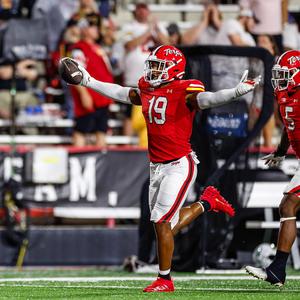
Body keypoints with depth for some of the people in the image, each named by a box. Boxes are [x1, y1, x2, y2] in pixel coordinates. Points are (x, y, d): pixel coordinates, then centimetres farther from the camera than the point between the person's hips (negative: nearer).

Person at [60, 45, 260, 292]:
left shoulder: (184, 91, -14)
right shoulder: (147, 91, 8)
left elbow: (208, 99, -30)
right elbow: (119, 93, 22)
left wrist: (237, 92, -47)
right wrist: (88, 81, 27)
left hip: (180, 165, -8)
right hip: (157, 167, 8)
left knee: (161, 222, -10)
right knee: (168, 225, 12)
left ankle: (165, 280, 4)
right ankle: (206, 202, 35)